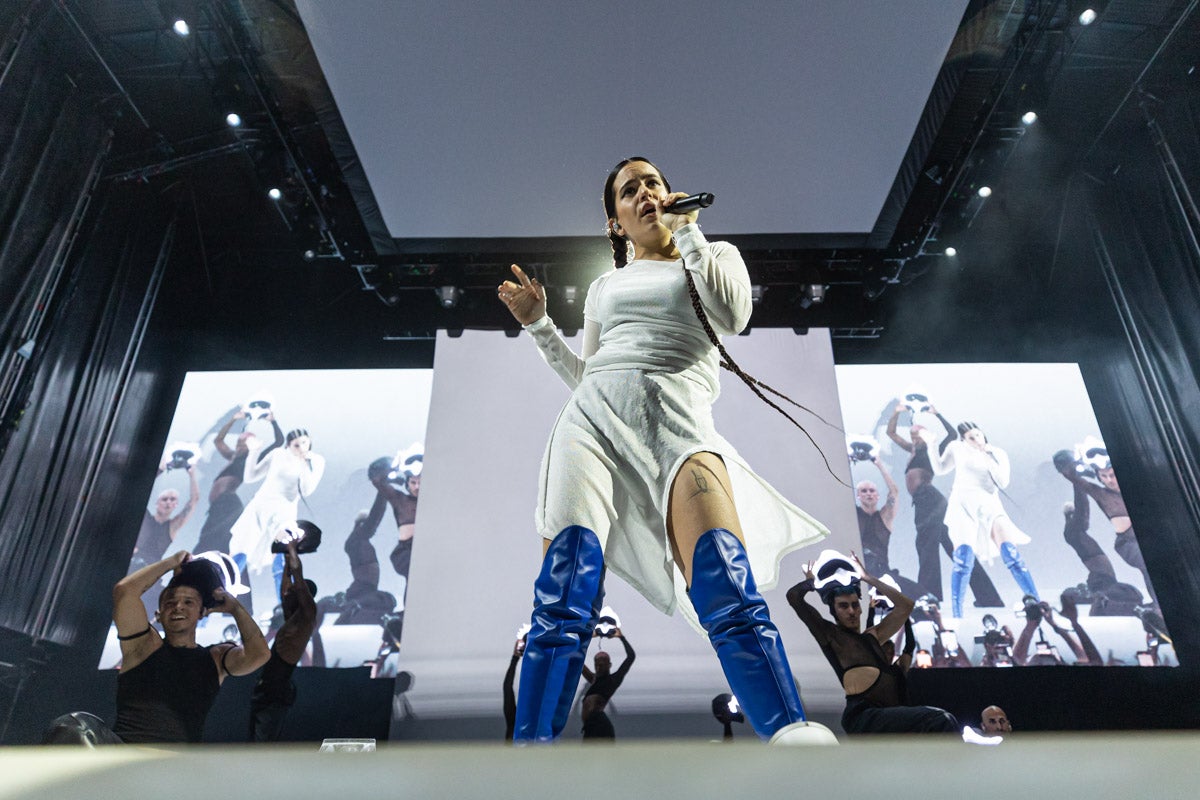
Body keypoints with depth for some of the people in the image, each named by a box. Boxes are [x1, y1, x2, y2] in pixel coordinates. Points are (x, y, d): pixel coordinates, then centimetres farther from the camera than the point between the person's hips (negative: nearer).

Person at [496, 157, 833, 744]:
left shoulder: (716, 255, 25)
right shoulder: (605, 286, 31)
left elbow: (733, 316, 1)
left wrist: (688, 233, 8)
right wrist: (538, 324, 18)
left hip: (676, 414, -2)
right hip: (592, 415, 2)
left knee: (729, 594, -26)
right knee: (564, 597, -20)